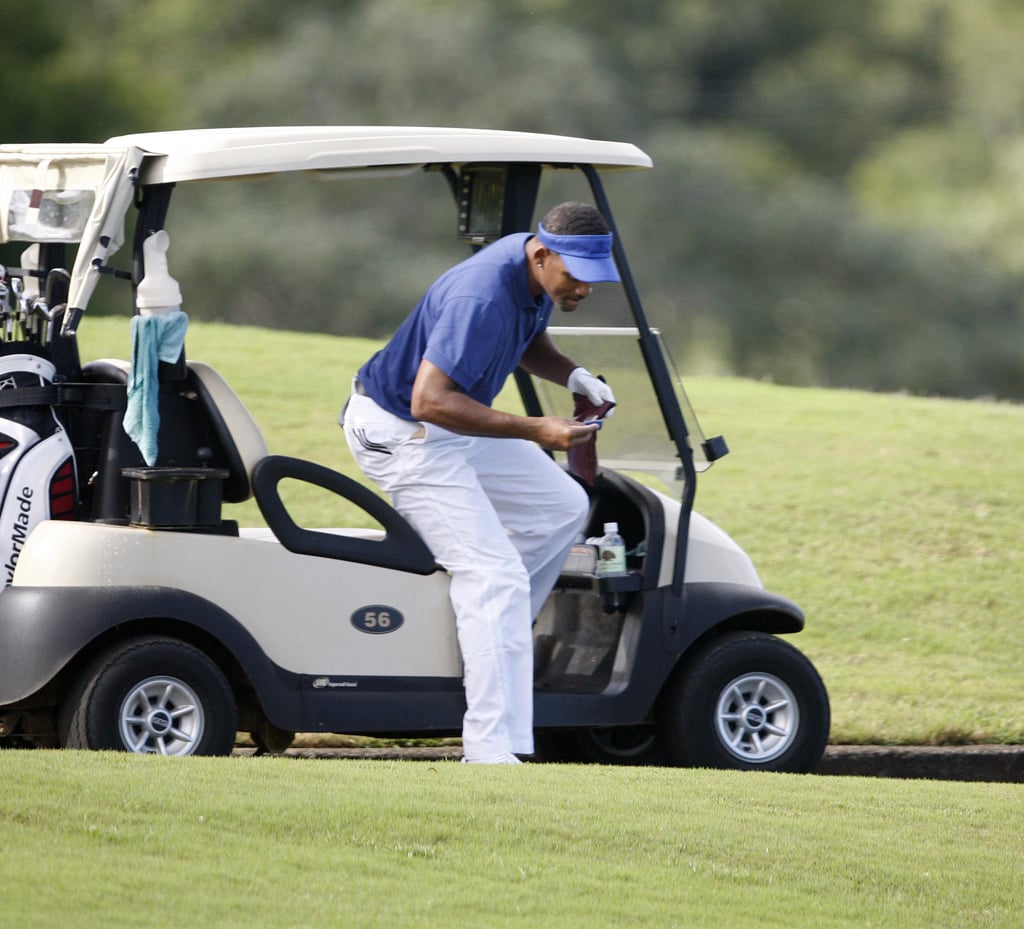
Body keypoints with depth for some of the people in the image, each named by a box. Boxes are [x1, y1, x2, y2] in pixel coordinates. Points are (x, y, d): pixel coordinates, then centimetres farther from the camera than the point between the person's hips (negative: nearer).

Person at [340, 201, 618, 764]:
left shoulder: (538, 278, -3)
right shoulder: (482, 298, -32)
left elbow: (528, 342, 19)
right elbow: (430, 401, -36)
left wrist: (574, 377, -2)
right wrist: (535, 432, -36)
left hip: (457, 428, 10)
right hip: (402, 435, -10)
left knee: (561, 507, 14)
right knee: (493, 573, -17)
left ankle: (490, 640, 17)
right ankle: (491, 750, -23)